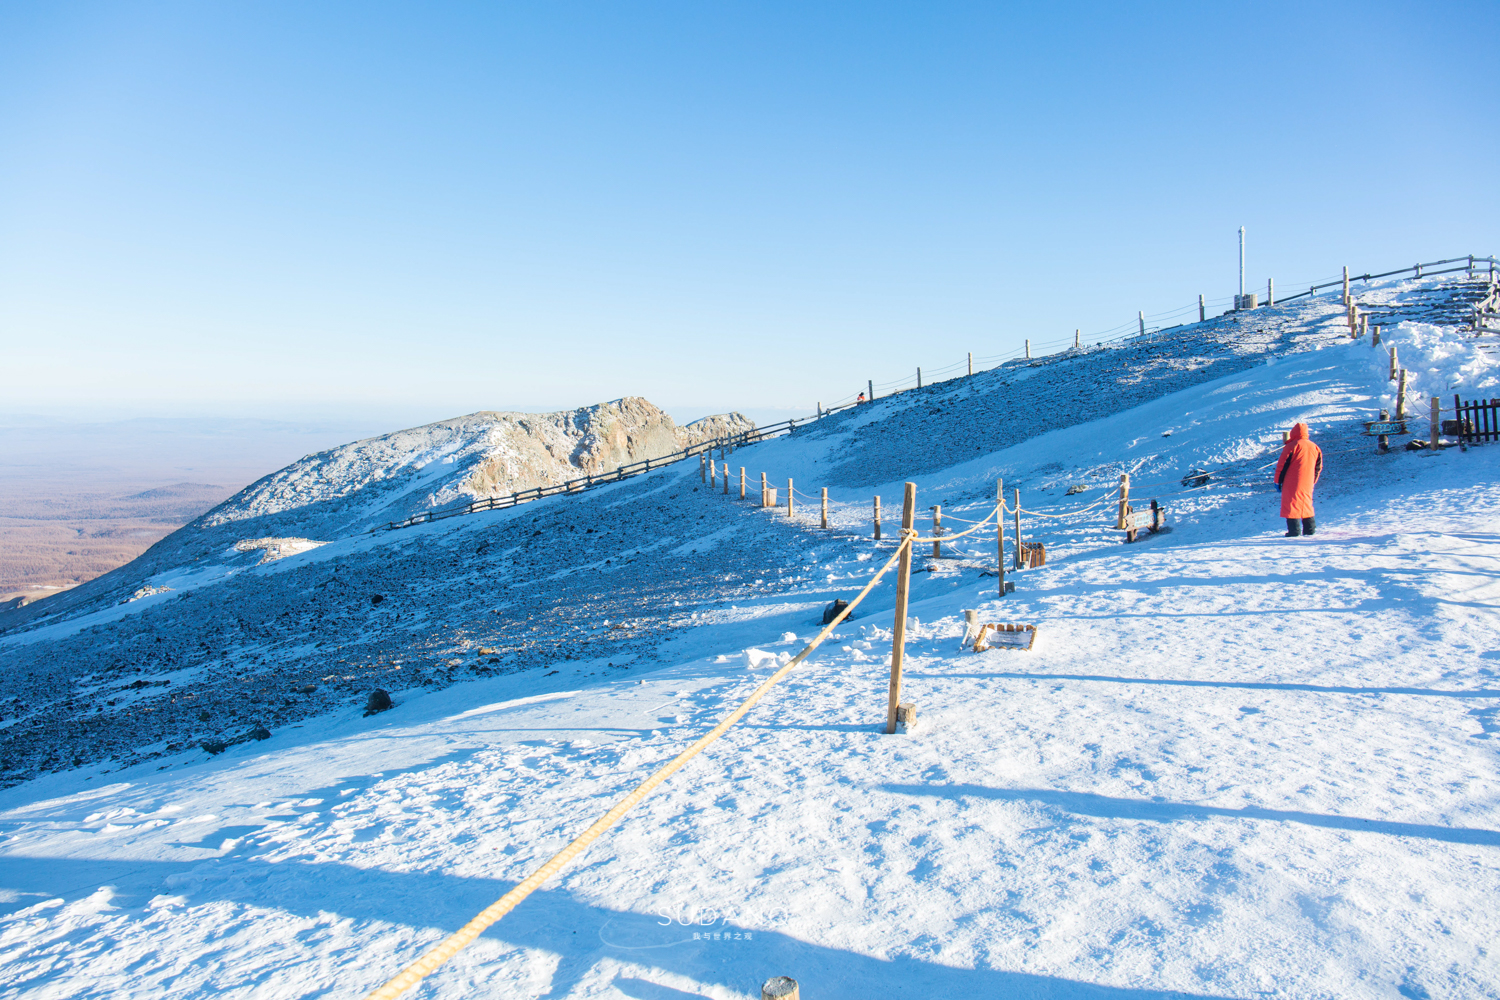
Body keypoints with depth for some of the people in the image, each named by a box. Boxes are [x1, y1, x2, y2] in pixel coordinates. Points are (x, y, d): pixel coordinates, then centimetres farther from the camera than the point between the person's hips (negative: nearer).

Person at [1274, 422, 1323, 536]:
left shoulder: (1292, 446, -9)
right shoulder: (1315, 447, 11)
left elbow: (1282, 465, -10)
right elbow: (1318, 467, 17)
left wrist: (1278, 481, -3)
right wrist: (1313, 481, 26)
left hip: (1292, 483, -6)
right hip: (1307, 484, 6)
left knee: (1291, 504, -3)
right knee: (1307, 504, 18)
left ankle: (1294, 530, -8)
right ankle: (1310, 529, 20)